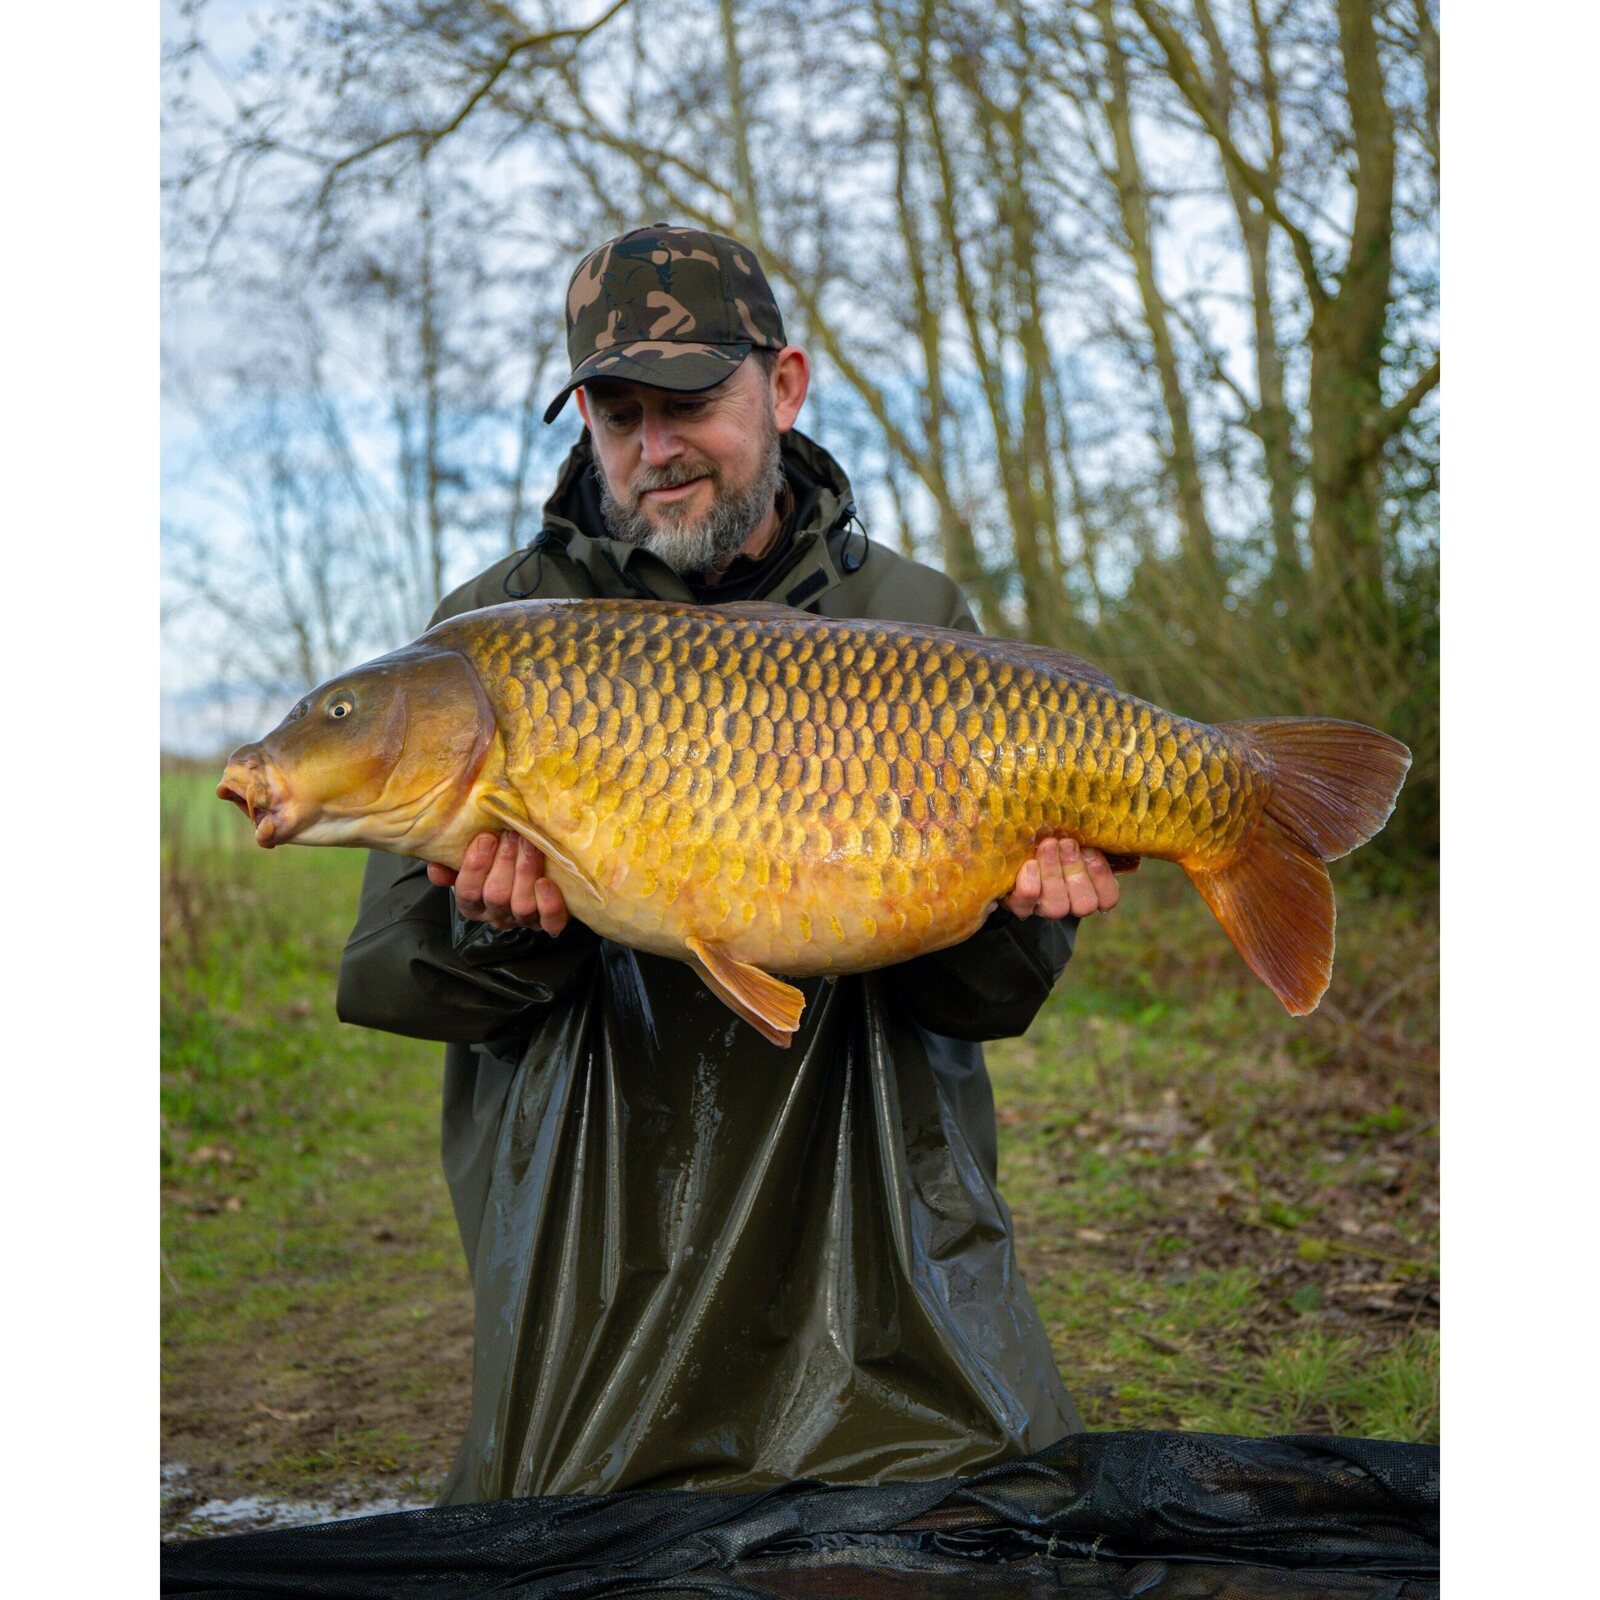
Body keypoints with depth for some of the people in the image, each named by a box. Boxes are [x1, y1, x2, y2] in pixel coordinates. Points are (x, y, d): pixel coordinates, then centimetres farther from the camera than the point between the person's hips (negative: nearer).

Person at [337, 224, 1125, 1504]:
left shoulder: (916, 618, 5)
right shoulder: (495, 631, 3)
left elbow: (974, 1001, 3)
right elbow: (384, 977, -1)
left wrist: (1023, 913, -19)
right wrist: (503, 931, -22)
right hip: (599, 1279, 0)